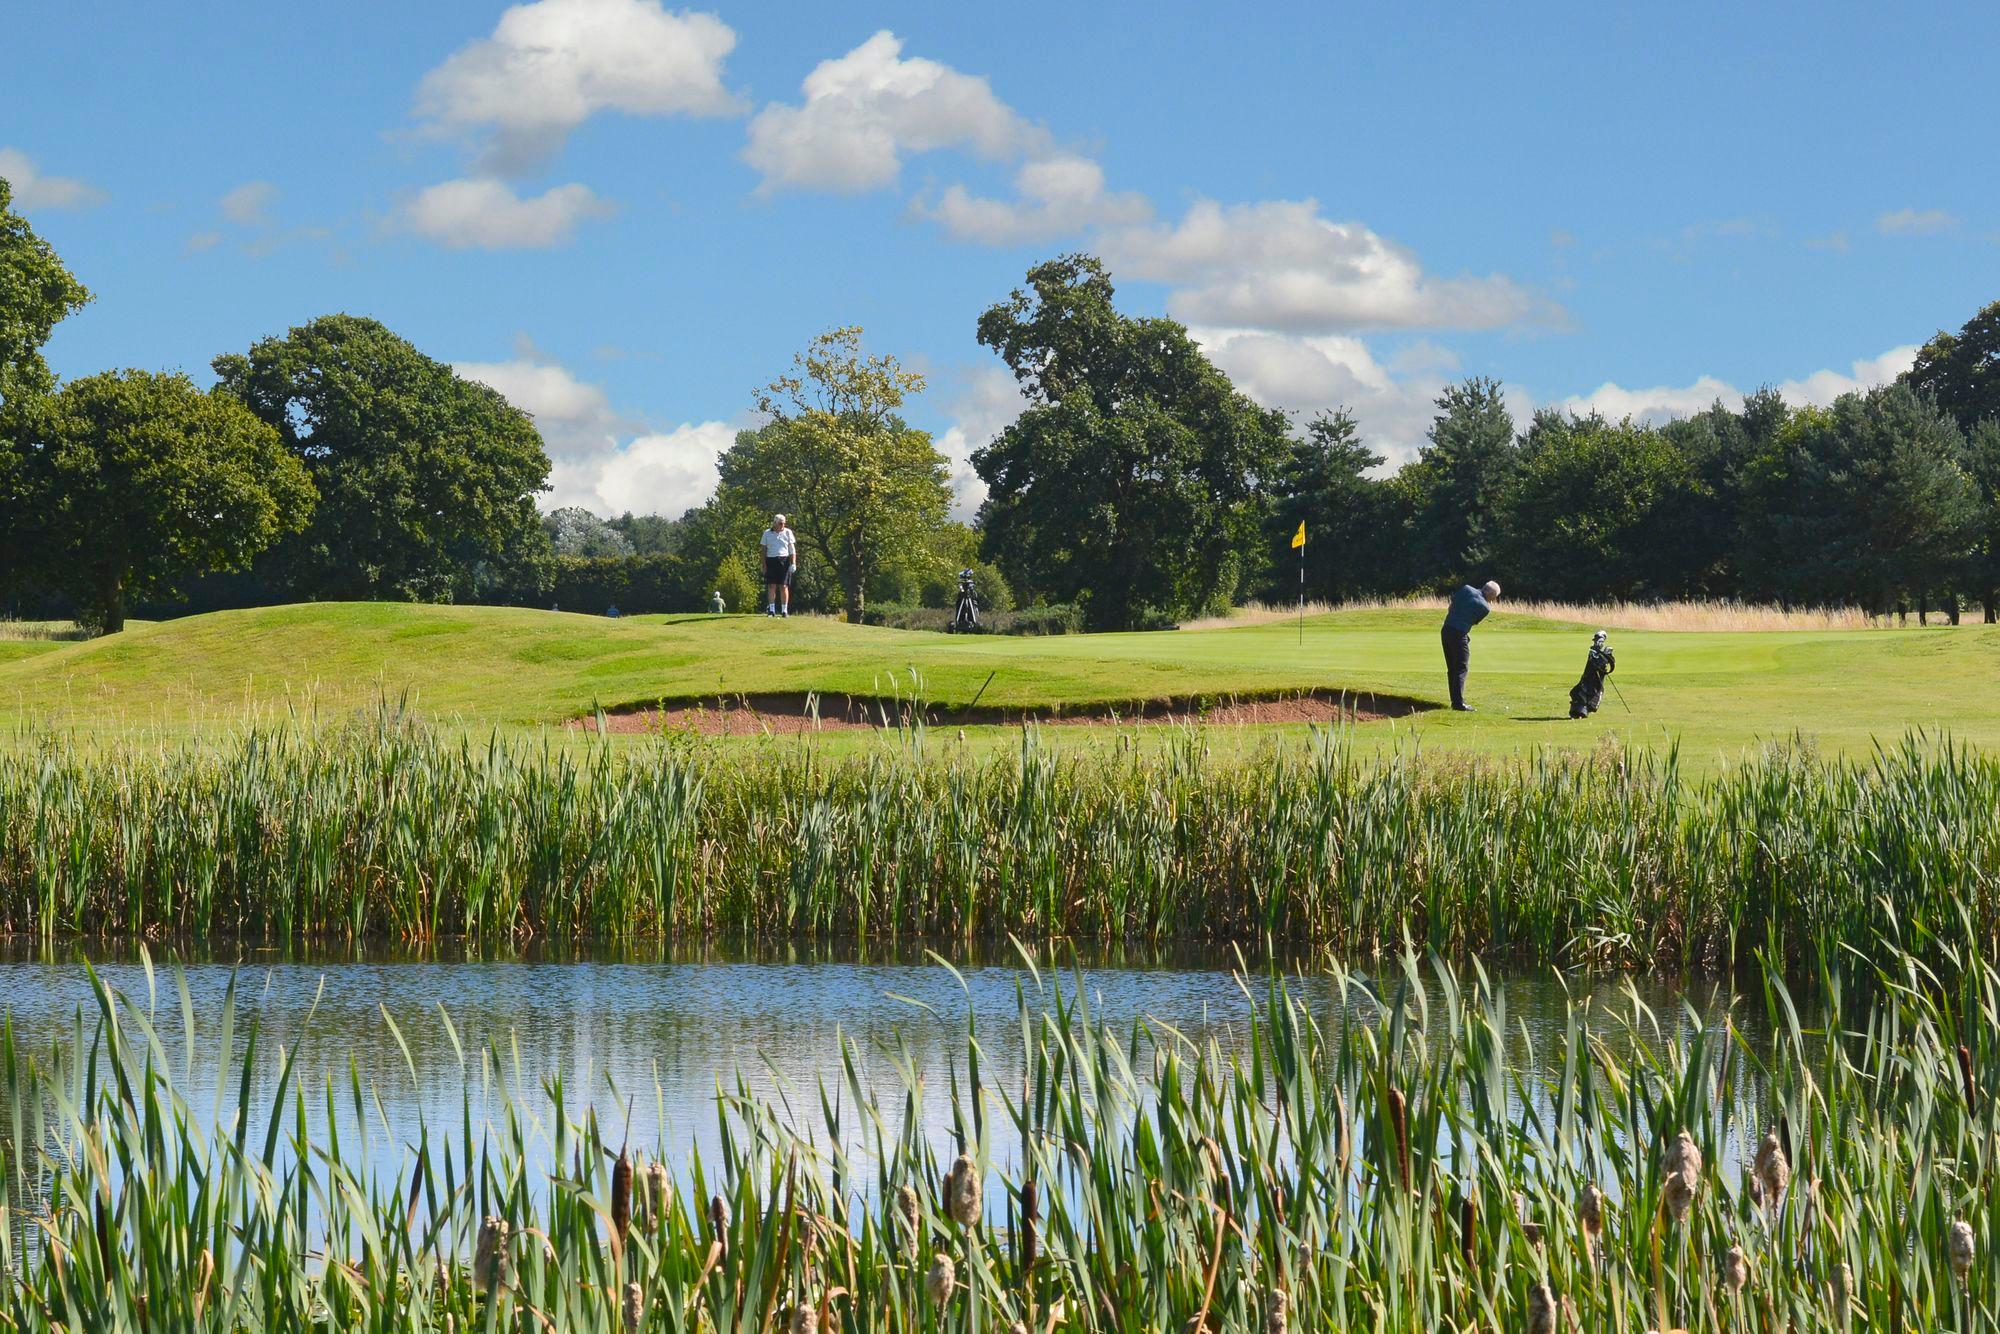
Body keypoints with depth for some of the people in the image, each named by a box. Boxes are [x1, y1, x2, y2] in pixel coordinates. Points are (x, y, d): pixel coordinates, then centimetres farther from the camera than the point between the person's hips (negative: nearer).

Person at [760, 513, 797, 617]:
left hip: (784, 561, -1)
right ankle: (771, 609, -1)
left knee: (784, 586, -4)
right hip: (771, 561, 1)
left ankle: (784, 610, -1)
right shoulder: (767, 533, 8)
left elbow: (792, 549, 6)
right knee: (771, 586, -4)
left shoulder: (788, 532, 6)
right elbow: (764, 550, 10)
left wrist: (793, 563, -3)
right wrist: (764, 565, 2)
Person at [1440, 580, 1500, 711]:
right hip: (1460, 635, -6)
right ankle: (1459, 702, -8)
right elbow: (1475, 622, 4)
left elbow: (1452, 601, 11)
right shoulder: (1485, 608, -8)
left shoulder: (1466, 589, 3)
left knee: (1452, 668, 13)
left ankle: (1455, 700, 18)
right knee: (1462, 668, -1)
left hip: (1446, 630, 6)